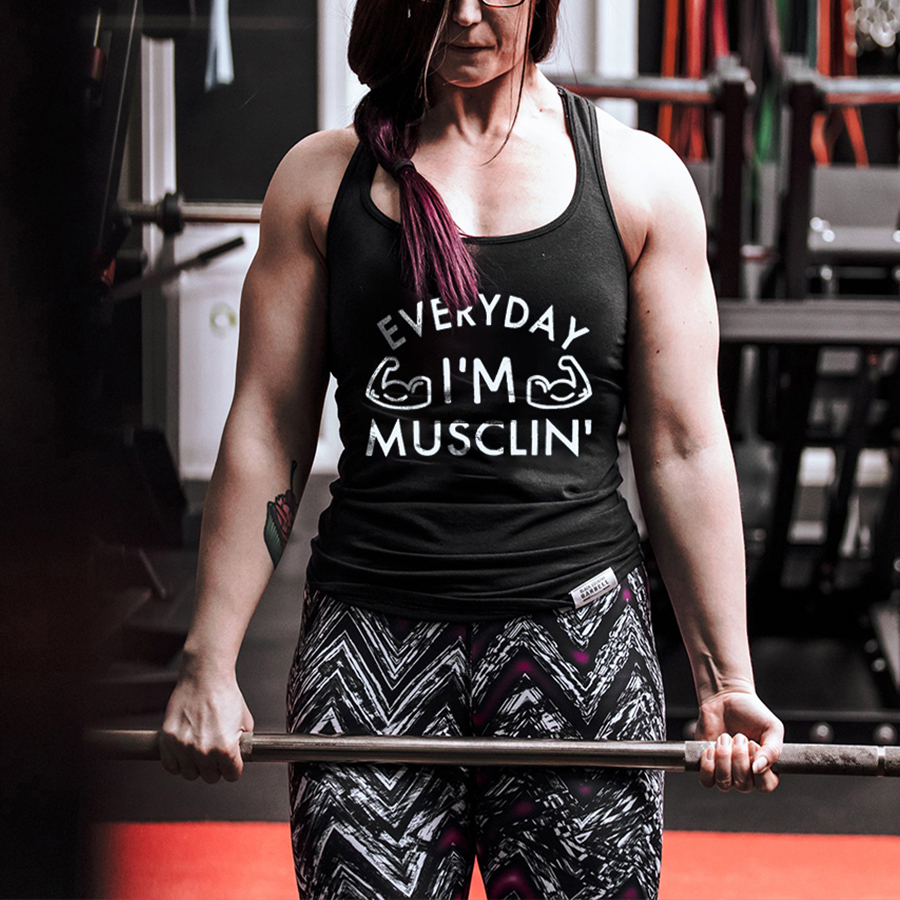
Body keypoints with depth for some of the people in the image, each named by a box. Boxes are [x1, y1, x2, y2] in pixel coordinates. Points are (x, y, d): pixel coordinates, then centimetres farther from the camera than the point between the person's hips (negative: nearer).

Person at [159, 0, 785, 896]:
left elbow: (683, 449, 7)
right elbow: (265, 433, 7)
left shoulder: (640, 177, 7)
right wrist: (208, 662, 2)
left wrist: (726, 680, 3)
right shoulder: (321, 177, 8)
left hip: (576, 632, 0)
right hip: (372, 638, 0)